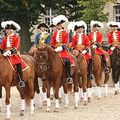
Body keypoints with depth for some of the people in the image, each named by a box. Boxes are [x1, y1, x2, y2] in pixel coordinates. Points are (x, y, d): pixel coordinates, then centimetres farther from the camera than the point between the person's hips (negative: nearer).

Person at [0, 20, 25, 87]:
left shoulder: (16, 37, 1)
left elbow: (16, 47, -10)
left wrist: (11, 51, -26)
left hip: (14, 54, -5)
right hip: (6, 54, 5)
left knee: (18, 63, -24)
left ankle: (21, 80, -27)